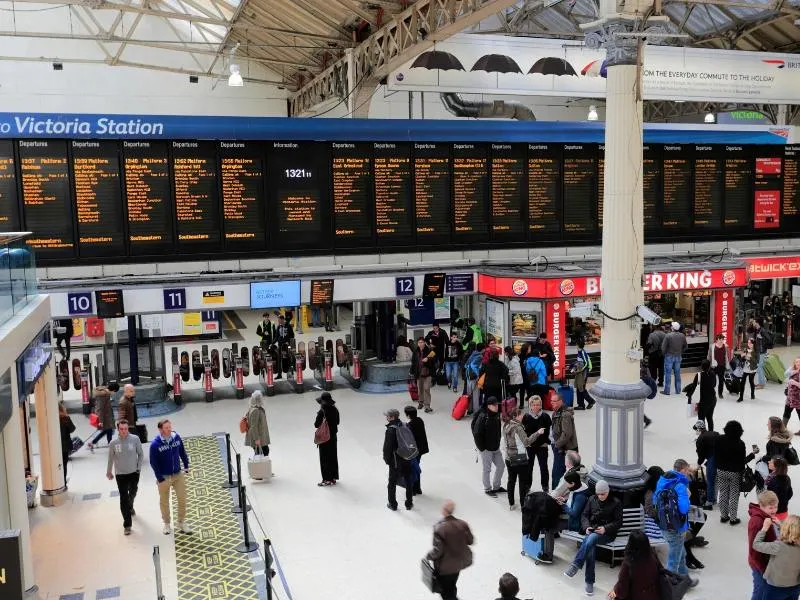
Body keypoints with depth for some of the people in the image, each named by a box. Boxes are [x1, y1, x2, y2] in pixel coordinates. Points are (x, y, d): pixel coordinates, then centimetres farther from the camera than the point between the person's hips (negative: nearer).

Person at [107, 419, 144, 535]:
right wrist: (109, 472, 13)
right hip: (120, 475, -2)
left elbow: (140, 454, -1)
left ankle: (130, 507, 56)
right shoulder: (113, 443, -13)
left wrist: (139, 468, -5)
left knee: (132, 493, 25)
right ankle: (127, 524, 4)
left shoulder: (135, 439, -14)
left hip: (134, 473, 2)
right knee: (123, 498, -4)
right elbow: (111, 459, 2)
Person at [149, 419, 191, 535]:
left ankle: (181, 522, 27)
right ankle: (167, 524, 34)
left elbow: (182, 452, 5)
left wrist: (186, 466, 5)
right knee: (164, 501, 15)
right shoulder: (155, 444, -19)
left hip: (178, 474, 3)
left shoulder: (176, 437, -9)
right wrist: (160, 478, -14)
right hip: (164, 477, -3)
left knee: (182, 499, 9)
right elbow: (153, 463, -13)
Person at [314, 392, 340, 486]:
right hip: (333, 436, 6)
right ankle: (333, 478, 24)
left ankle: (327, 479, 8)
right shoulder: (335, 410, -3)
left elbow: (316, 425, -17)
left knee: (324, 458, 4)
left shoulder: (322, 411, -21)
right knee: (333, 457, 15)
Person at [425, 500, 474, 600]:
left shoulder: (439, 528, -29)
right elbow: (470, 541, -1)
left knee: (445, 590, 16)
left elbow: (437, 550, -25)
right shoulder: (463, 524, -13)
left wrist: (428, 556, -7)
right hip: (460, 561, 6)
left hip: (446, 565, -6)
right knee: (452, 586, 30)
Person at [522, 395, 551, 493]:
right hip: (529, 446, 1)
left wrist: (546, 442, -7)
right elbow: (523, 432, 0)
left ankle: (545, 487, 22)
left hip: (542, 446, -1)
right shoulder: (526, 417, -6)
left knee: (543, 466, 7)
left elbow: (549, 431, -1)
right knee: (528, 466, 11)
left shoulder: (545, 416, -7)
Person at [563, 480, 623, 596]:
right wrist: (586, 527, -9)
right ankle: (589, 582, -28)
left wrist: (605, 528, -19)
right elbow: (585, 515, 12)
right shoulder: (592, 500, 10)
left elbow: (618, 522, -2)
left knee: (591, 539, -38)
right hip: (592, 530, 3)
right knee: (590, 547, -31)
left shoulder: (616, 503, -1)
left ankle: (576, 565, -37)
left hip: (607, 533, -3)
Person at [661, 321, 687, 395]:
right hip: (678, 357, 4)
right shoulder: (682, 336, -1)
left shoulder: (668, 336, -17)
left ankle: (667, 391, 2)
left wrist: (664, 353, 2)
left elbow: (663, 347, -15)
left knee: (668, 373, 1)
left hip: (669, 356, -4)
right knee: (677, 374, 12)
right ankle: (678, 390, 17)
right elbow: (685, 346, 9)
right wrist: (680, 352, 16)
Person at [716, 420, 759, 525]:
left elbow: (715, 454, -2)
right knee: (734, 496, 11)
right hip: (735, 473, -3)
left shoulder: (720, 439, -12)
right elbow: (742, 461, -16)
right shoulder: (740, 444, -22)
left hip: (721, 471, 3)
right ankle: (733, 518, 19)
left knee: (723, 494, 16)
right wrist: (753, 453, -4)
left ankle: (723, 516, 27)